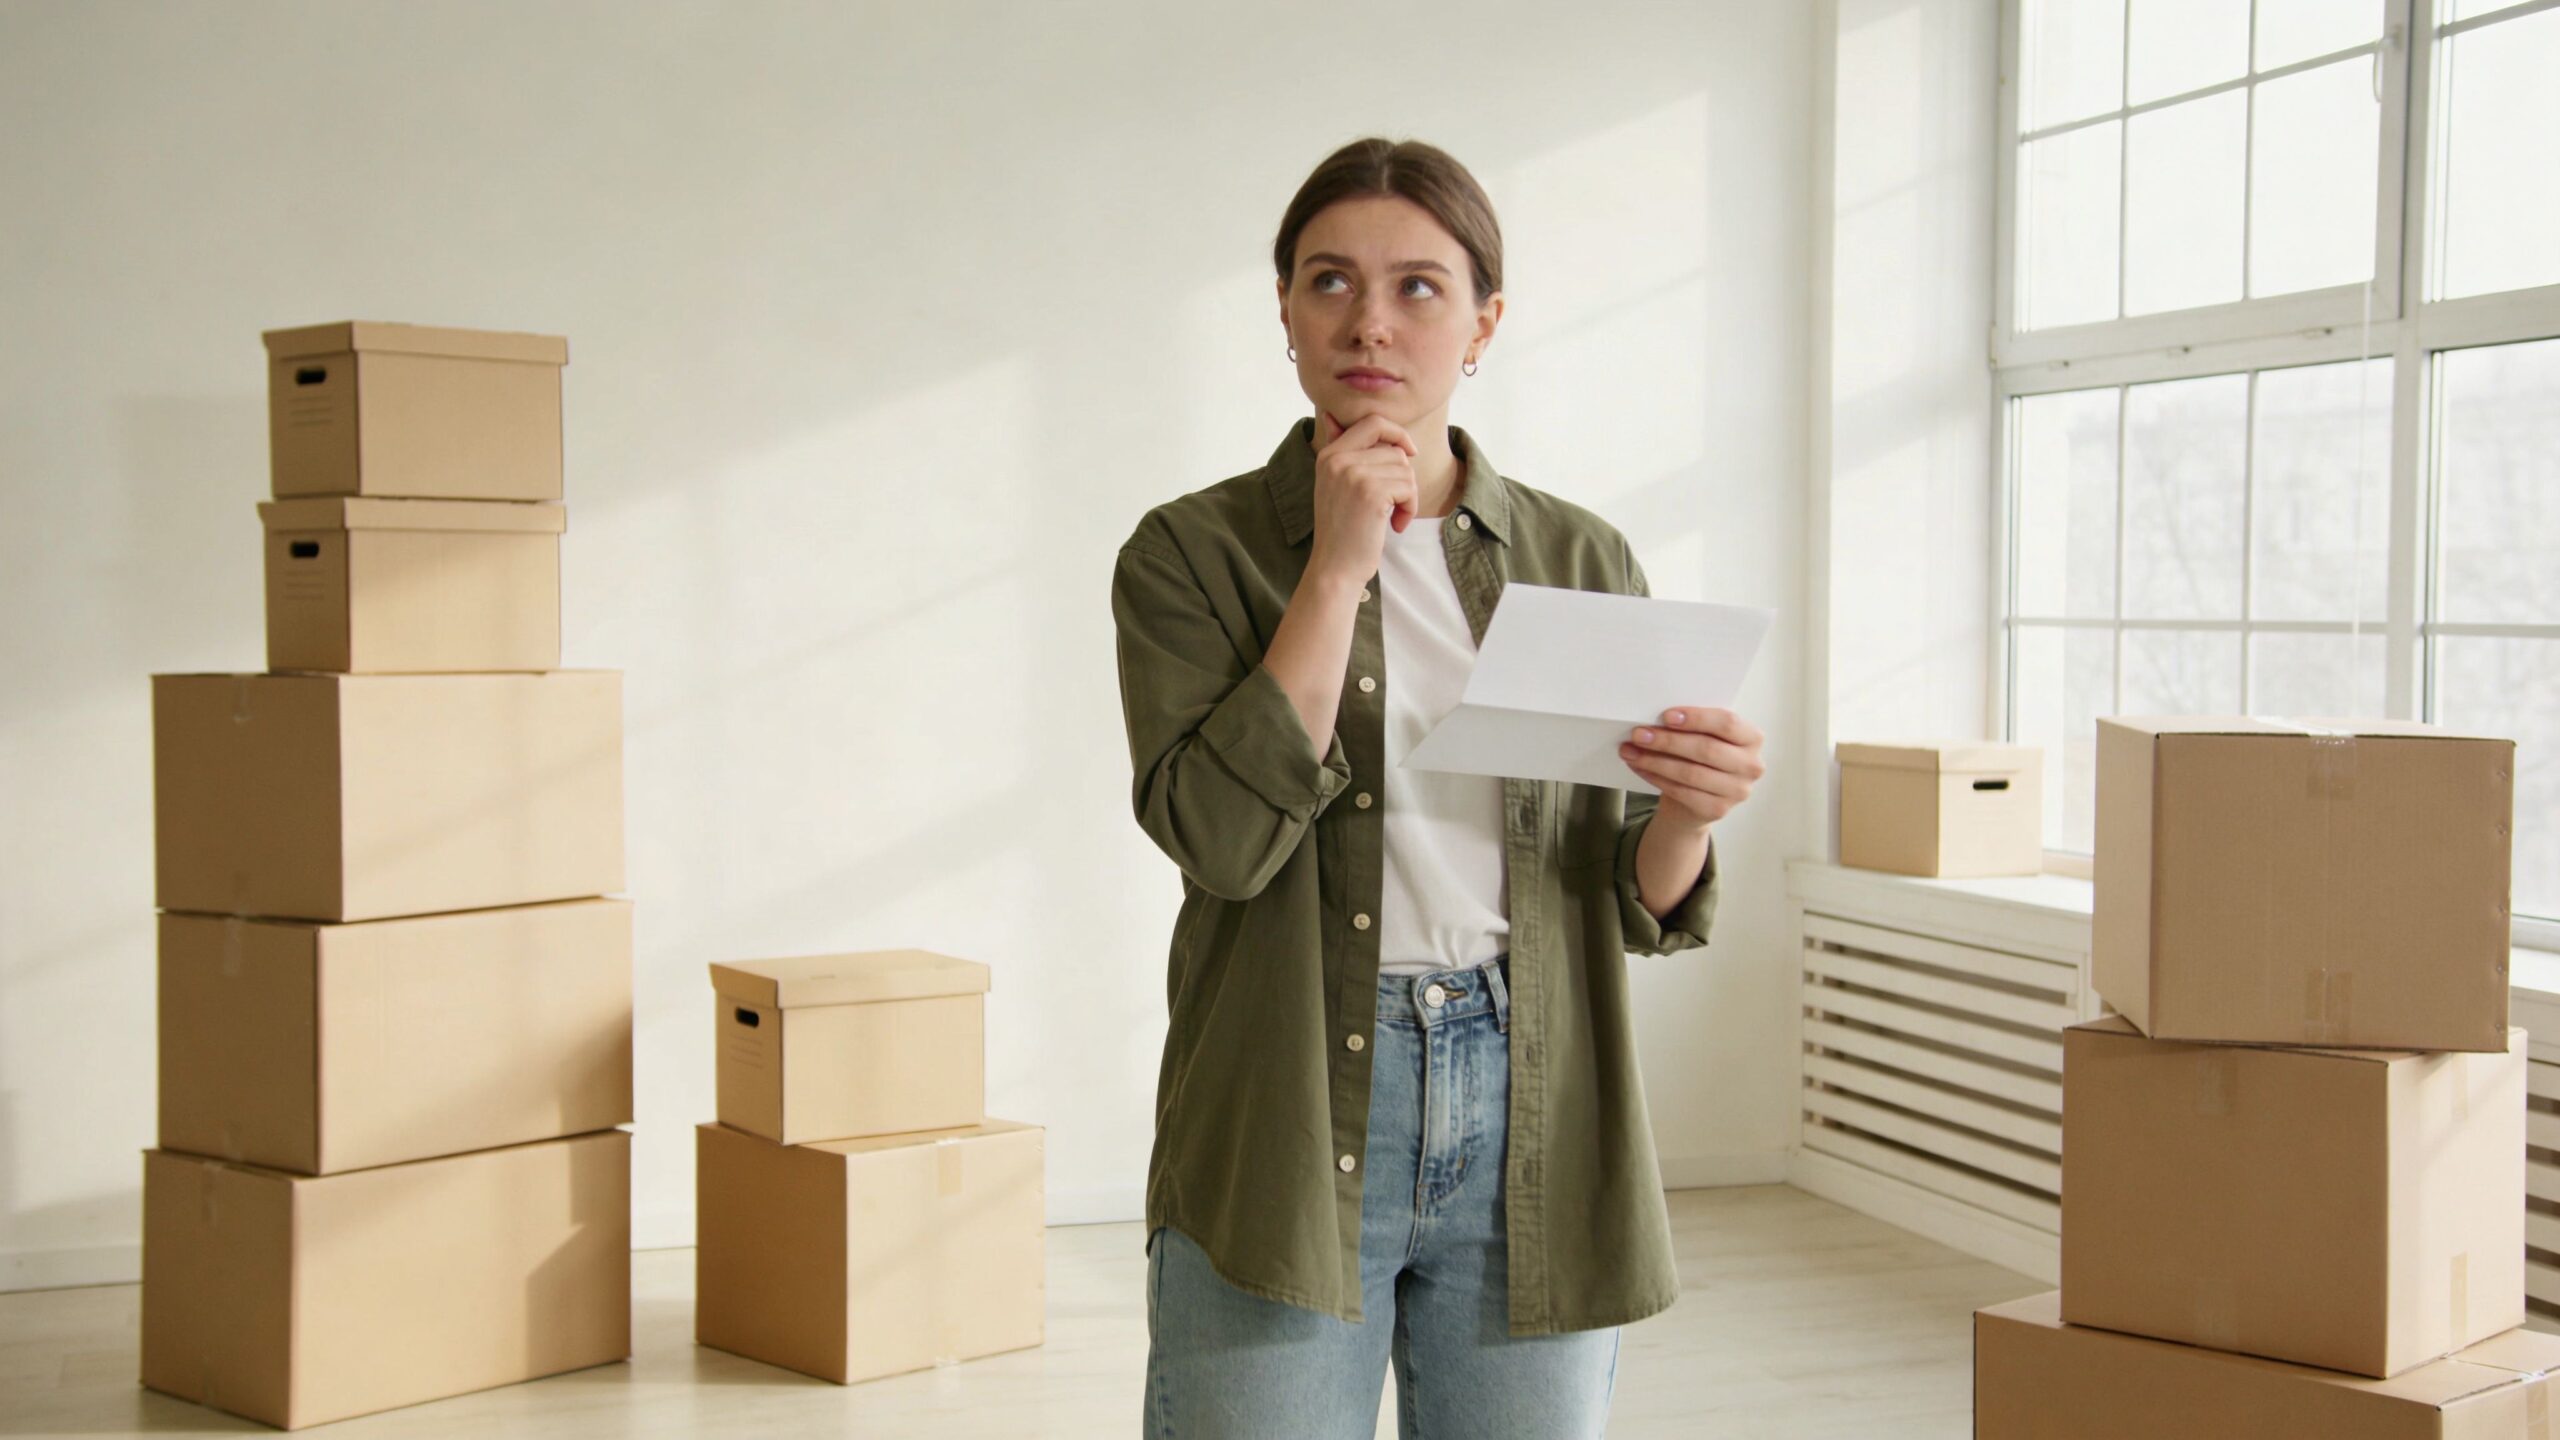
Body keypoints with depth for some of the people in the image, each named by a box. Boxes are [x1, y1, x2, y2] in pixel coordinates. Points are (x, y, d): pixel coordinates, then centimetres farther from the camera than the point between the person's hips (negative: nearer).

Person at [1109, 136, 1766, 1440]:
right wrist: (1338, 565, -14)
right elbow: (1222, 836, -16)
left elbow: (1639, 906, 8)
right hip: (1287, 1134, -2)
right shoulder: (1193, 552, -1)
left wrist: (1690, 813, -14)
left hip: (1533, 1136, 3)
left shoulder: (1581, 562, 7)